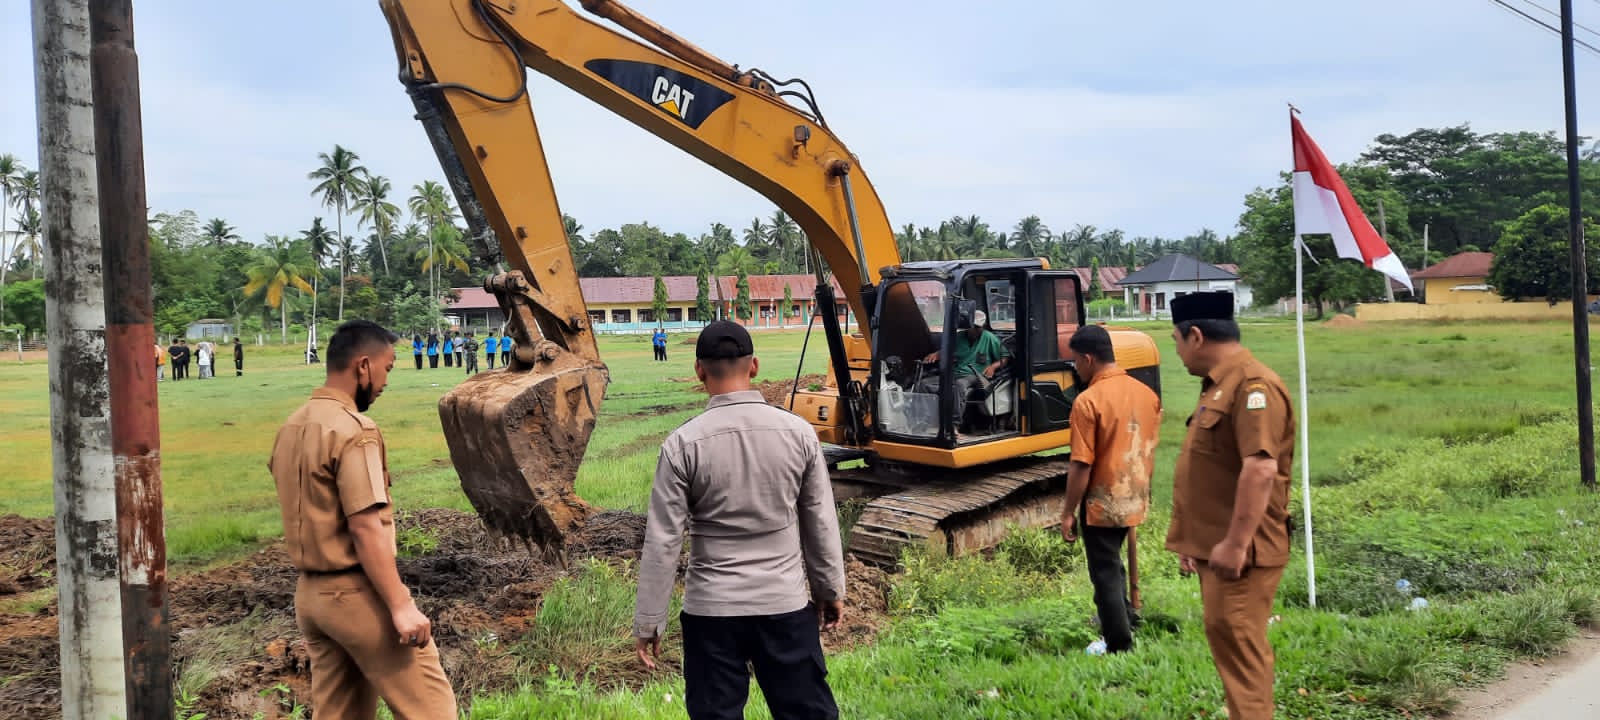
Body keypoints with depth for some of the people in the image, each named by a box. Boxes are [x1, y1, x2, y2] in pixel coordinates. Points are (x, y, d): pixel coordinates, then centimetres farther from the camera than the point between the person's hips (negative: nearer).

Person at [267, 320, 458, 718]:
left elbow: (307, 516, 15)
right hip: (357, 594, -9)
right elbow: (366, 528, -22)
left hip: (309, 593, 9)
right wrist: (400, 606, -21)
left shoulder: (290, 428, 9)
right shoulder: (353, 430, -18)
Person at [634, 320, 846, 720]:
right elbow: (821, 522, 1)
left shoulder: (683, 443, -12)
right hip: (786, 604, 2)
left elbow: (662, 541, -9)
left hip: (711, 609, -1)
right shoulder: (798, 432, -6)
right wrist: (830, 588, 15)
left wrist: (648, 621, 0)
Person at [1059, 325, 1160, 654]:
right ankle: (1123, 617, 39)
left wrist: (1068, 512, -11)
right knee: (1112, 563, 27)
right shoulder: (1147, 393, 1)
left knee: (1106, 574, 6)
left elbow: (1082, 465, -20)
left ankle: (1121, 647, 14)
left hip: (1101, 503, -7)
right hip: (1134, 500, 7)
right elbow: (1150, 450, 10)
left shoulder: (1088, 400, -20)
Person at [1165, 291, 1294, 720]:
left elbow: (1261, 468, -26)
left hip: (1238, 550, -10)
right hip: (1215, 545, 10)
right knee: (1228, 642, 15)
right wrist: (1196, 540, 23)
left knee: (1237, 644, -7)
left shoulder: (1253, 385, -17)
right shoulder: (1219, 385, 17)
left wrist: (1235, 544, -26)